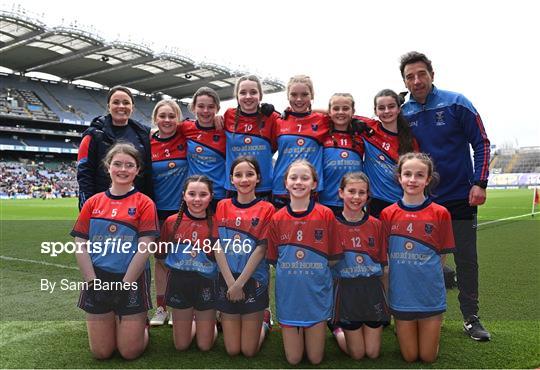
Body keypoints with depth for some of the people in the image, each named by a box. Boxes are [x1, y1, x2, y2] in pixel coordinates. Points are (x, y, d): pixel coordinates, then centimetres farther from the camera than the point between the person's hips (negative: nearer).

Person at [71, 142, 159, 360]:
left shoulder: (144, 203, -5)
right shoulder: (93, 202, 5)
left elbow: (144, 248, -10)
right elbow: (80, 246, 3)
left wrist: (124, 285, -12)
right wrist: (93, 282, -6)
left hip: (132, 281, -3)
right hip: (97, 281, 3)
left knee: (130, 352, 2)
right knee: (100, 353, 8)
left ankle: (142, 324, 32)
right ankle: (111, 323, 37)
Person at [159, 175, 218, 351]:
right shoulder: (172, 221, -7)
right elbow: (163, 253, 5)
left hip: (206, 285, -1)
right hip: (179, 284, 2)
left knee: (205, 346, 11)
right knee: (181, 345, 15)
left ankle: (210, 323, 41)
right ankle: (192, 322, 44)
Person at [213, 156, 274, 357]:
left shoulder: (266, 209, -7)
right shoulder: (222, 206, 2)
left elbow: (261, 249, -11)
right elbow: (218, 247, -3)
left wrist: (240, 283, -13)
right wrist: (231, 283, -12)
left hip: (254, 280, -2)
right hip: (227, 281, 2)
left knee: (249, 351, 5)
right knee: (232, 350, 9)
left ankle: (263, 325, 33)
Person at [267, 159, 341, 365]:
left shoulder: (326, 215, -8)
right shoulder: (277, 218, -4)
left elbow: (333, 258, -3)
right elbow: (274, 260, 4)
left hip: (316, 292, -1)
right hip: (289, 293, 1)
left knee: (315, 358, 10)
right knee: (293, 359, 10)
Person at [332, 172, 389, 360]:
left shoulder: (376, 225, -3)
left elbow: (384, 266, 2)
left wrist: (385, 294, 1)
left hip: (373, 290, 2)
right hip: (347, 292, -2)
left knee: (373, 353, 11)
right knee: (357, 354, 9)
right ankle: (338, 330, 34)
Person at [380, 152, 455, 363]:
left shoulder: (440, 213, -7)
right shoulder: (388, 214, -5)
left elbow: (442, 254, 2)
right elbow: (383, 256, 3)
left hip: (431, 294, 0)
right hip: (401, 294, 1)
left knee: (428, 357, 10)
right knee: (409, 357, 11)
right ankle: (399, 327, 38)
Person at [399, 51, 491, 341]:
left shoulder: (456, 103, -7)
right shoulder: (403, 114, -1)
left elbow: (481, 143, -4)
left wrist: (480, 183, -13)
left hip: (461, 196, -2)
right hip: (423, 199, 2)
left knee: (466, 258, 6)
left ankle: (471, 318, 21)